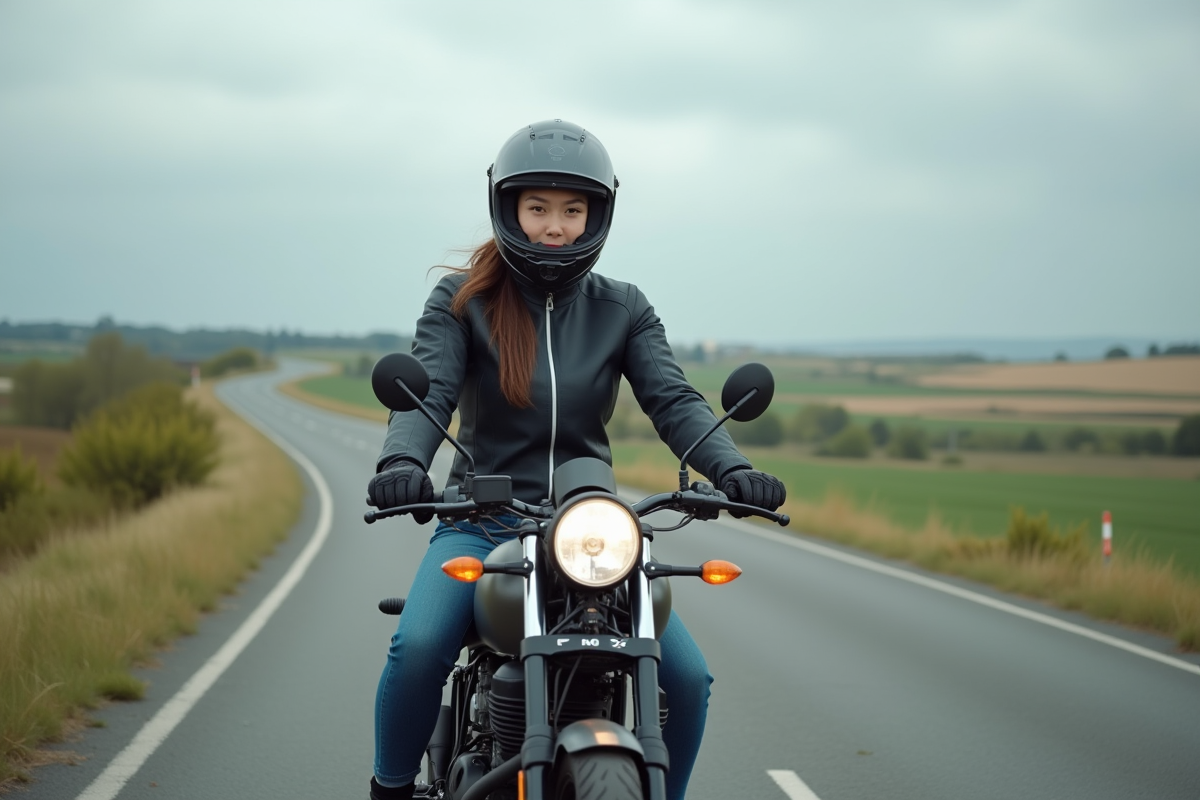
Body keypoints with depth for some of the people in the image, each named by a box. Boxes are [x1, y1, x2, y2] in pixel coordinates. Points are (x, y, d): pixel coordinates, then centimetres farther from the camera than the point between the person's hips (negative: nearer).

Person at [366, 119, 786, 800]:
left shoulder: (622, 309, 7)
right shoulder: (461, 301, 2)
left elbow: (673, 400, -5)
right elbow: (426, 389, -12)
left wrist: (731, 468, -25)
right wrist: (401, 462, -35)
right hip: (482, 523, -2)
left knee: (688, 677, -11)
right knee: (418, 647, -29)